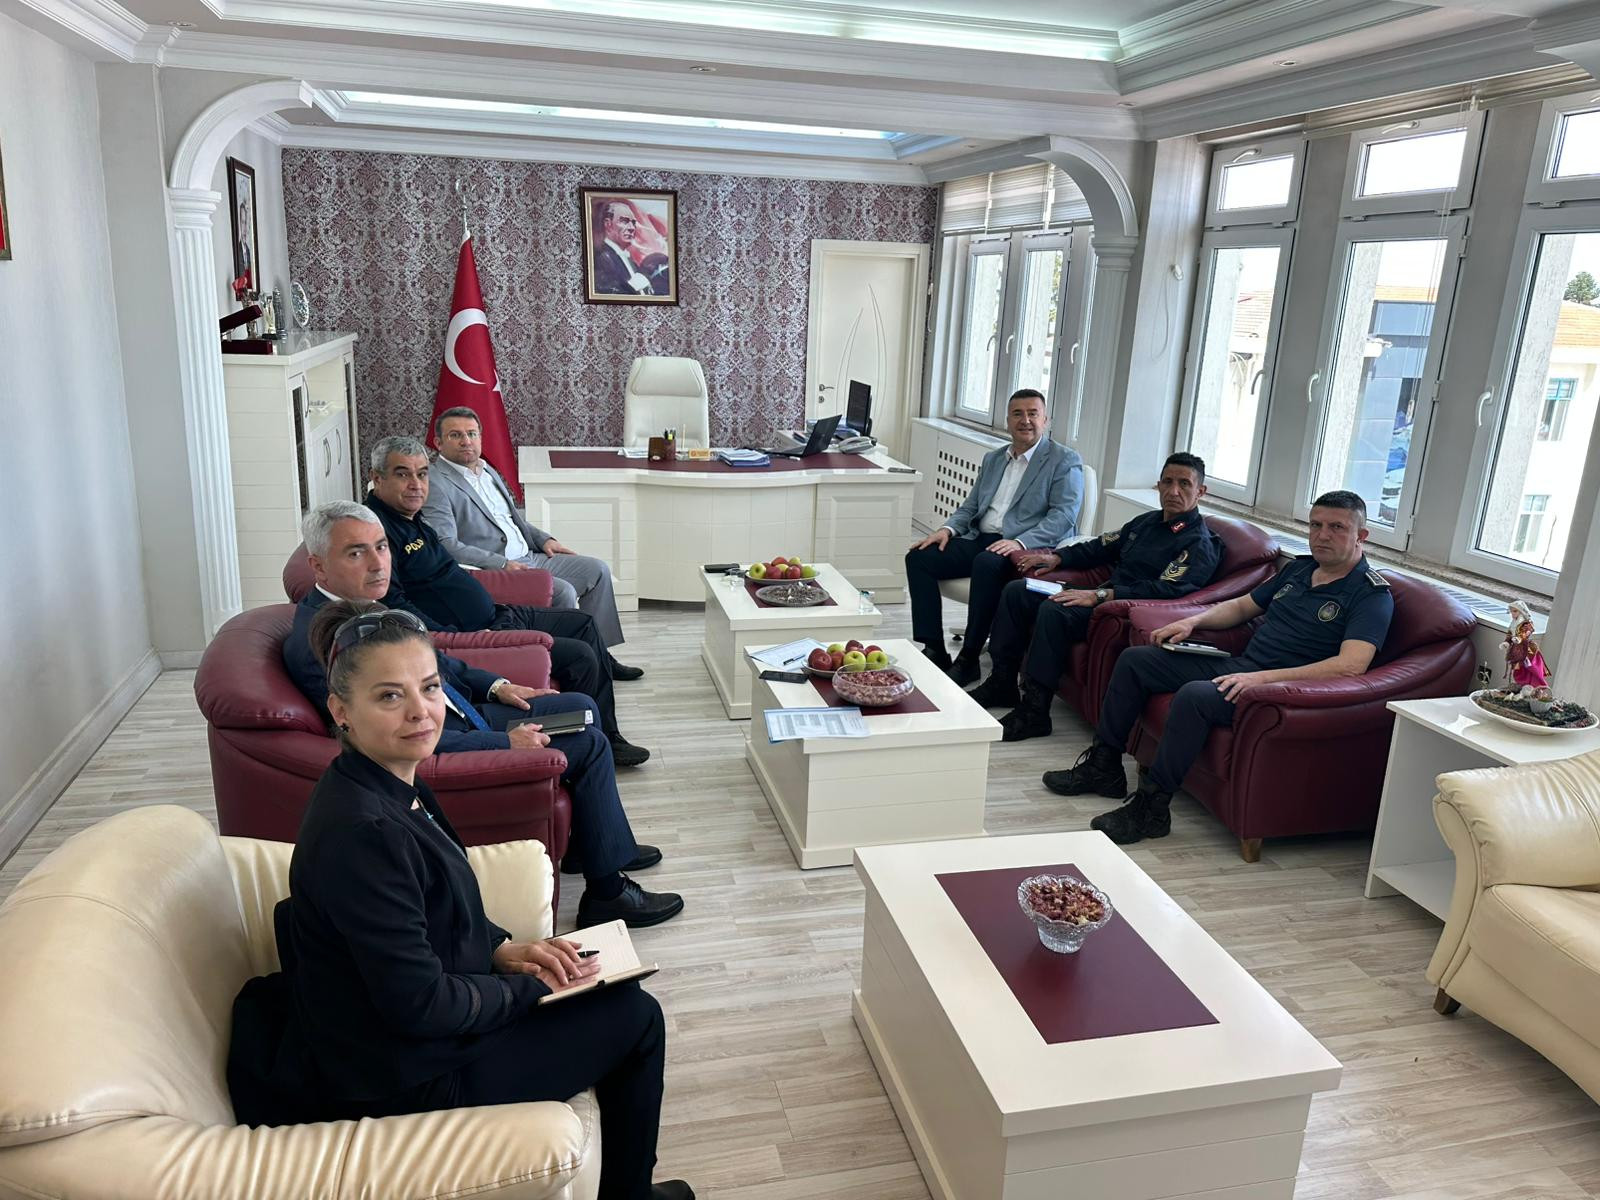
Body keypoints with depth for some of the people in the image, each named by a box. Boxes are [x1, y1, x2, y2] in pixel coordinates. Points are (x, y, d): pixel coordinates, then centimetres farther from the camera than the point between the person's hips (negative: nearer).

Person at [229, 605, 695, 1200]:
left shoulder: (393, 784, -3)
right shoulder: (359, 831, -32)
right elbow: (420, 1005, -28)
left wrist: (502, 948, -2)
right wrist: (529, 985, -14)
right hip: (401, 1077, -9)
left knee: (616, 992, 21)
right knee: (636, 1017, 2)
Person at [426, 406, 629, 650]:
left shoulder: (489, 472, 18)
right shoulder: (434, 485, -10)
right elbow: (445, 545, -21)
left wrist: (544, 539, 10)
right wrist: (502, 564, -25)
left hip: (529, 557, 9)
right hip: (494, 571, -9)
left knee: (597, 570, 3)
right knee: (563, 592, -26)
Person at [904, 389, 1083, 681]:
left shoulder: (1065, 461, 1)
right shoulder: (993, 459, 22)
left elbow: (1064, 515, -11)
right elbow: (971, 506, 23)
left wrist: (1020, 542, -25)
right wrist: (948, 528, 1)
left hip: (1027, 548, -7)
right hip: (979, 540, 7)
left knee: (987, 563, -37)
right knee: (918, 557, -13)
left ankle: (968, 659, -26)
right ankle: (933, 650, -12)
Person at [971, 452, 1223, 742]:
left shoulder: (1200, 544, -9)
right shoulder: (1146, 522, 19)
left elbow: (1165, 590, -23)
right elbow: (1102, 546, 27)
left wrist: (1100, 595, -31)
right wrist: (1057, 557, 11)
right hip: (1104, 596, 9)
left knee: (1054, 610, -33)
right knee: (1016, 591, 1)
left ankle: (1034, 712, -27)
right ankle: (1002, 683, 4)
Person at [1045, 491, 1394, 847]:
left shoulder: (1372, 594, -9)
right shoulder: (1299, 568, 16)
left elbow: (1351, 665, -25)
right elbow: (1241, 606, 28)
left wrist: (1262, 677, -30)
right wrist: (1193, 620, 8)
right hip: (1237, 667, 9)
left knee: (1195, 695, -36)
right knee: (1135, 659, 4)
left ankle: (1152, 807, -25)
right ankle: (1103, 766, 9)